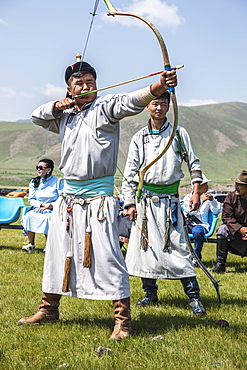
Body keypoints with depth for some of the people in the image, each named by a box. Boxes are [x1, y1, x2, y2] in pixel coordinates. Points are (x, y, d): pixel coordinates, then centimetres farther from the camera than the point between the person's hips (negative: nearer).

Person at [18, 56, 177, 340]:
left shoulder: (105, 108, -6)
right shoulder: (64, 115, 14)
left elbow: (132, 101, -24)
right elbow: (36, 116, 25)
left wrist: (159, 86, -44)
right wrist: (58, 106, 4)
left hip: (98, 197, -7)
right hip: (68, 196, 7)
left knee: (107, 255, -12)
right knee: (57, 252, 16)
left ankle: (122, 319, -5)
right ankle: (49, 309, 32)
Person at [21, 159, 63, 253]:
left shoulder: (58, 181, 1)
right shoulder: (34, 182, 12)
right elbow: (31, 200, 8)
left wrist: (50, 205, -16)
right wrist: (42, 204, -10)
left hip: (53, 210, -3)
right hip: (37, 209, 3)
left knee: (48, 218, -37)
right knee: (29, 216, -29)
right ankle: (31, 244, -20)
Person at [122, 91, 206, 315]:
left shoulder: (179, 133, 4)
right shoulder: (139, 139, 7)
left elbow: (193, 163, 6)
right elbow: (130, 173, 8)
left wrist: (196, 192, -3)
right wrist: (130, 202, 1)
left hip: (170, 199, -2)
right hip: (146, 199, 2)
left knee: (178, 246, -7)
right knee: (145, 245, 3)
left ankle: (194, 296, -3)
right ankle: (150, 293, 17)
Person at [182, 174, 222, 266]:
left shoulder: (207, 197, 15)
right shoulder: (188, 197, 10)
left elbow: (217, 211, 7)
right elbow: (190, 211, -8)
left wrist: (213, 200, -8)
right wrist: (201, 200, -15)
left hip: (201, 225, 0)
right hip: (187, 224, 0)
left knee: (197, 231, -37)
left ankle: (196, 258, -15)